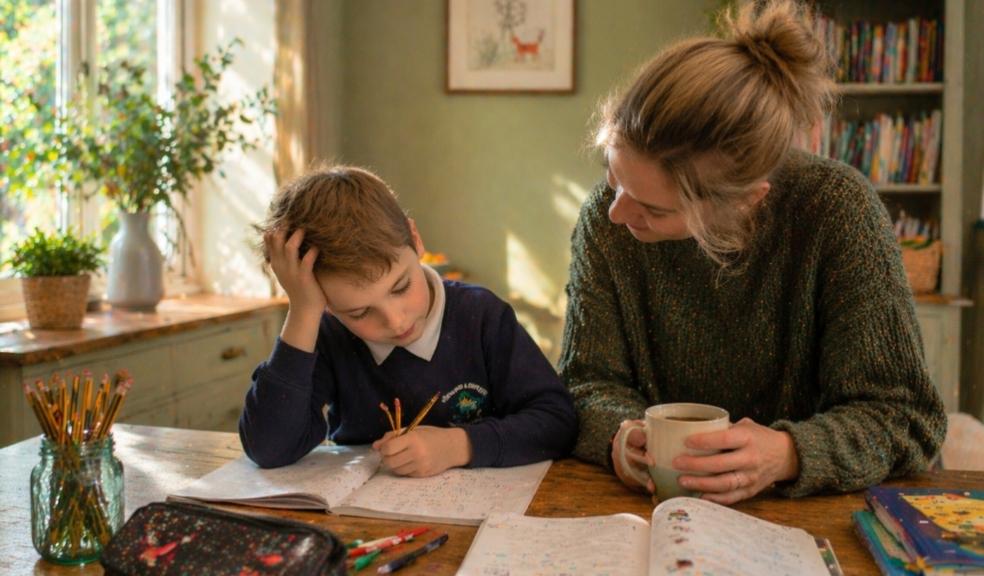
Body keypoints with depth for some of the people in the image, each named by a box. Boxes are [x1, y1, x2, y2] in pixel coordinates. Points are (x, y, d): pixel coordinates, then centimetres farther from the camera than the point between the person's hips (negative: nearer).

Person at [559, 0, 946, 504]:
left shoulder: (837, 211, -16)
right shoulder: (605, 218, -9)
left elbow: (903, 416, -13)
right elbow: (590, 384, -3)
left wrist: (786, 455, -32)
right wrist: (620, 434, -25)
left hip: (800, 511, -1)